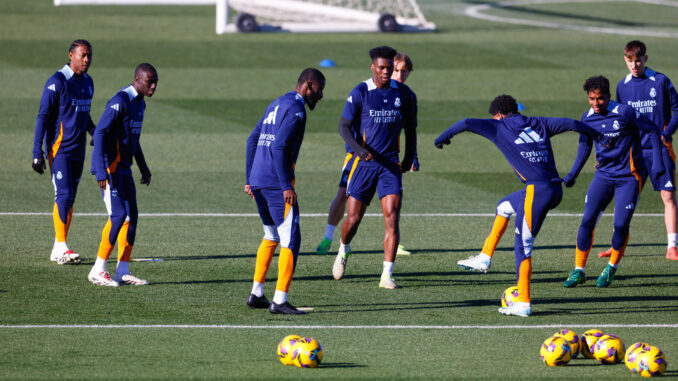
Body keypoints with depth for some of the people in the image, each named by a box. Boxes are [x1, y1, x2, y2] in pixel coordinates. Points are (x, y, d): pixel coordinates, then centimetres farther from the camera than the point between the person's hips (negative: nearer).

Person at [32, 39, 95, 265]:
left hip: (78, 150, 7)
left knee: (70, 197, 8)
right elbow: (43, 116, -12)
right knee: (63, 195, -14)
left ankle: (60, 249, 12)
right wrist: (37, 152, -16)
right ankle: (60, 247, -14)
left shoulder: (87, 82, 11)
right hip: (59, 149, -7)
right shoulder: (57, 82, -12)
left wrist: (95, 131, 8)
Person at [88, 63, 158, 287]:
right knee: (118, 215, -13)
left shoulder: (139, 103, 13)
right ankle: (98, 271, -7)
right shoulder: (121, 101, -18)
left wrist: (143, 167, 28)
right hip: (110, 167, -10)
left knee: (131, 216, 7)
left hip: (124, 168, 10)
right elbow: (100, 133, -24)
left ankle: (123, 272, 11)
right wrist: (101, 172, -29)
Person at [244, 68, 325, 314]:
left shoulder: (276, 105, 19)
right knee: (290, 239, -7)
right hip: (276, 182, -10)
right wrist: (286, 187, -20)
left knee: (271, 236, 22)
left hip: (257, 181, 10)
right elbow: (278, 147, -20)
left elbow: (252, 140, 21)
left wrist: (249, 179, 23)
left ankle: (256, 294, 24)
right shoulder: (295, 109, -10)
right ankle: (279, 300, -11)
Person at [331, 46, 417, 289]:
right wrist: (359, 150, -22)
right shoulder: (360, 93, -6)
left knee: (392, 217, -12)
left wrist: (409, 157, 17)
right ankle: (343, 250, 37)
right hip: (364, 163, -2)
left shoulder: (403, 94, 4)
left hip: (390, 165, 2)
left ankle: (387, 276, -12)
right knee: (353, 217, 2)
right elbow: (344, 126, -8)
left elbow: (410, 126, 17)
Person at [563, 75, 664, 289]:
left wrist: (657, 162, -10)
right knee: (587, 221, -6)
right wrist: (573, 174, 15)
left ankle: (611, 269, 15)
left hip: (629, 177, -4)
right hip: (603, 175, 4)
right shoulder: (587, 118, 1)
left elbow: (653, 131, -5)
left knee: (621, 225, -8)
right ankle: (579, 271, 4)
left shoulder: (624, 113, -14)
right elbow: (585, 146, 18)